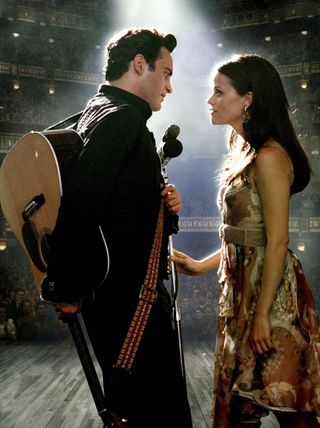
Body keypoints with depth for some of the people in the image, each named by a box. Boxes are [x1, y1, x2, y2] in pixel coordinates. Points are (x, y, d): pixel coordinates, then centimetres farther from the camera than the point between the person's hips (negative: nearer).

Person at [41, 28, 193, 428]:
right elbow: (78, 207, -27)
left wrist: (162, 203, 2)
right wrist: (69, 291, -18)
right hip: (130, 301, -10)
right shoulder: (123, 118, -15)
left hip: (115, 296, 10)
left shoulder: (99, 113, 17)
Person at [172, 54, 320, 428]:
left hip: (269, 289, -9)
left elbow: (277, 242, -18)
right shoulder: (242, 152, 12)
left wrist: (262, 315, -18)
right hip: (241, 286, 9)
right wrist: (202, 266, 15)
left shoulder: (269, 157, -15)